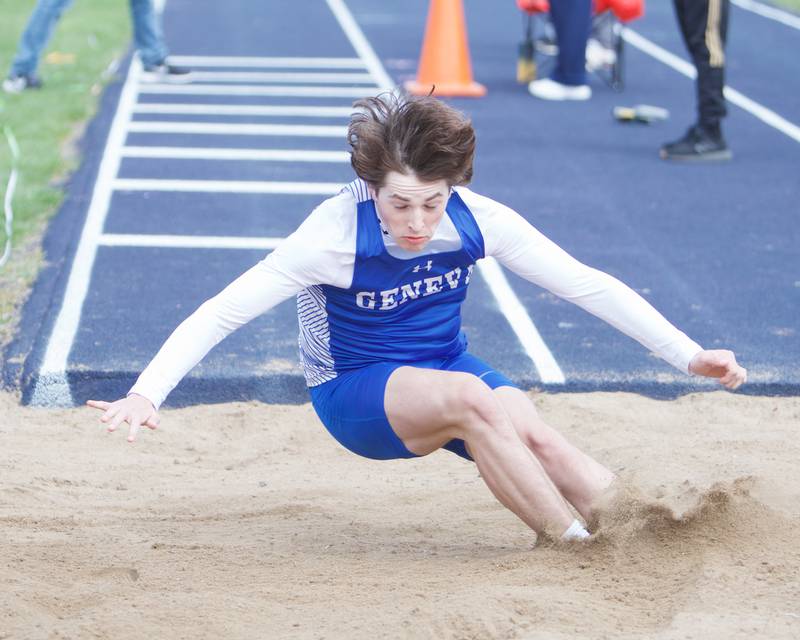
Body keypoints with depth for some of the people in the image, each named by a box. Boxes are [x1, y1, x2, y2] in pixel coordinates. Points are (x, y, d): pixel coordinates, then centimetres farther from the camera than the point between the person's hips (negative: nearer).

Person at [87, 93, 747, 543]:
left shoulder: (477, 219, -17)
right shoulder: (335, 234, -26)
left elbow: (588, 284, -10)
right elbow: (222, 311, -25)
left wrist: (689, 354, -14)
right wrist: (145, 395, -37)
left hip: (446, 368, 4)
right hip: (354, 392, -3)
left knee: (536, 435, -29)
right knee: (470, 398, -34)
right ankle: (578, 548, -28)